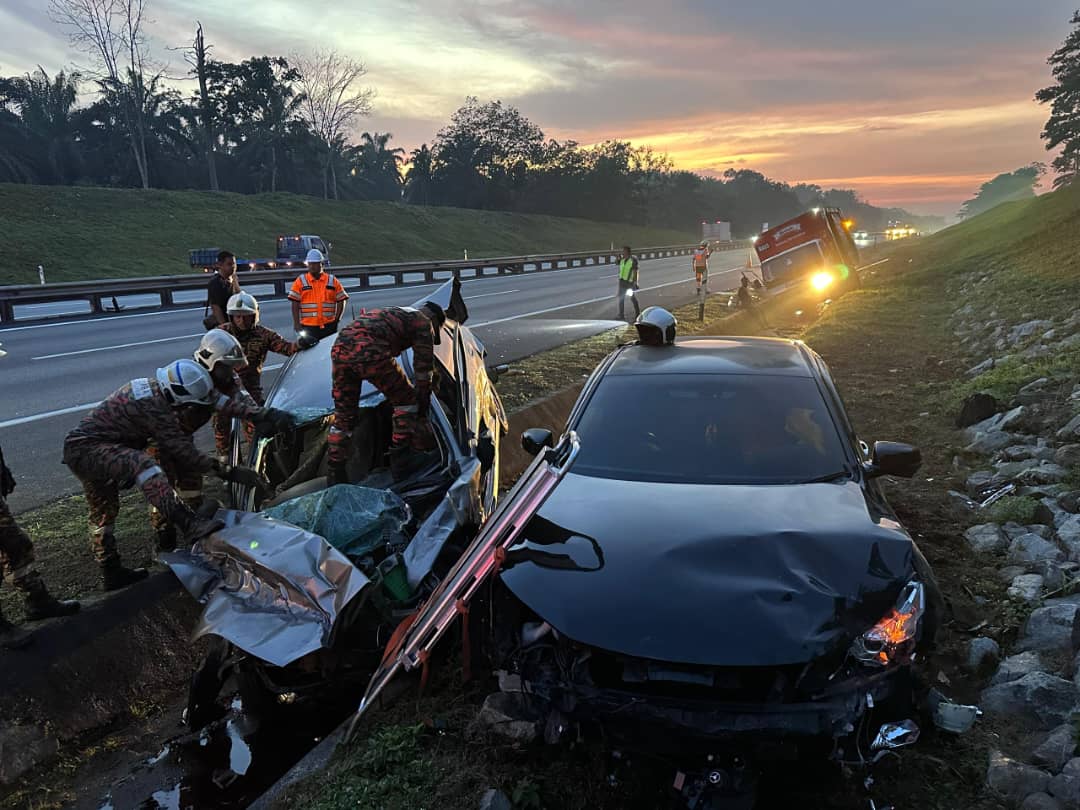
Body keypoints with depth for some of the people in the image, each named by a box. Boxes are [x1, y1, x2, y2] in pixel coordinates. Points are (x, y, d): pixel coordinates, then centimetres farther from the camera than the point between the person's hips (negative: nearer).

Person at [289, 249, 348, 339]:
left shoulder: (332, 281, 7)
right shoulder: (300, 281, 4)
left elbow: (341, 301, 10)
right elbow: (295, 304, 2)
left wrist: (336, 320, 2)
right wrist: (296, 324, -4)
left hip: (329, 327, 1)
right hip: (308, 327, -1)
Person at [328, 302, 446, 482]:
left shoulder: (395, 313, 42)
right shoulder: (424, 323, 18)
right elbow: (423, 372, 15)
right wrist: (423, 412, 25)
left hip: (339, 347, 8)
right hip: (369, 351, -8)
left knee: (343, 416, 18)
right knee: (406, 400, 12)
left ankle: (336, 474, 22)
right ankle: (400, 460, 15)